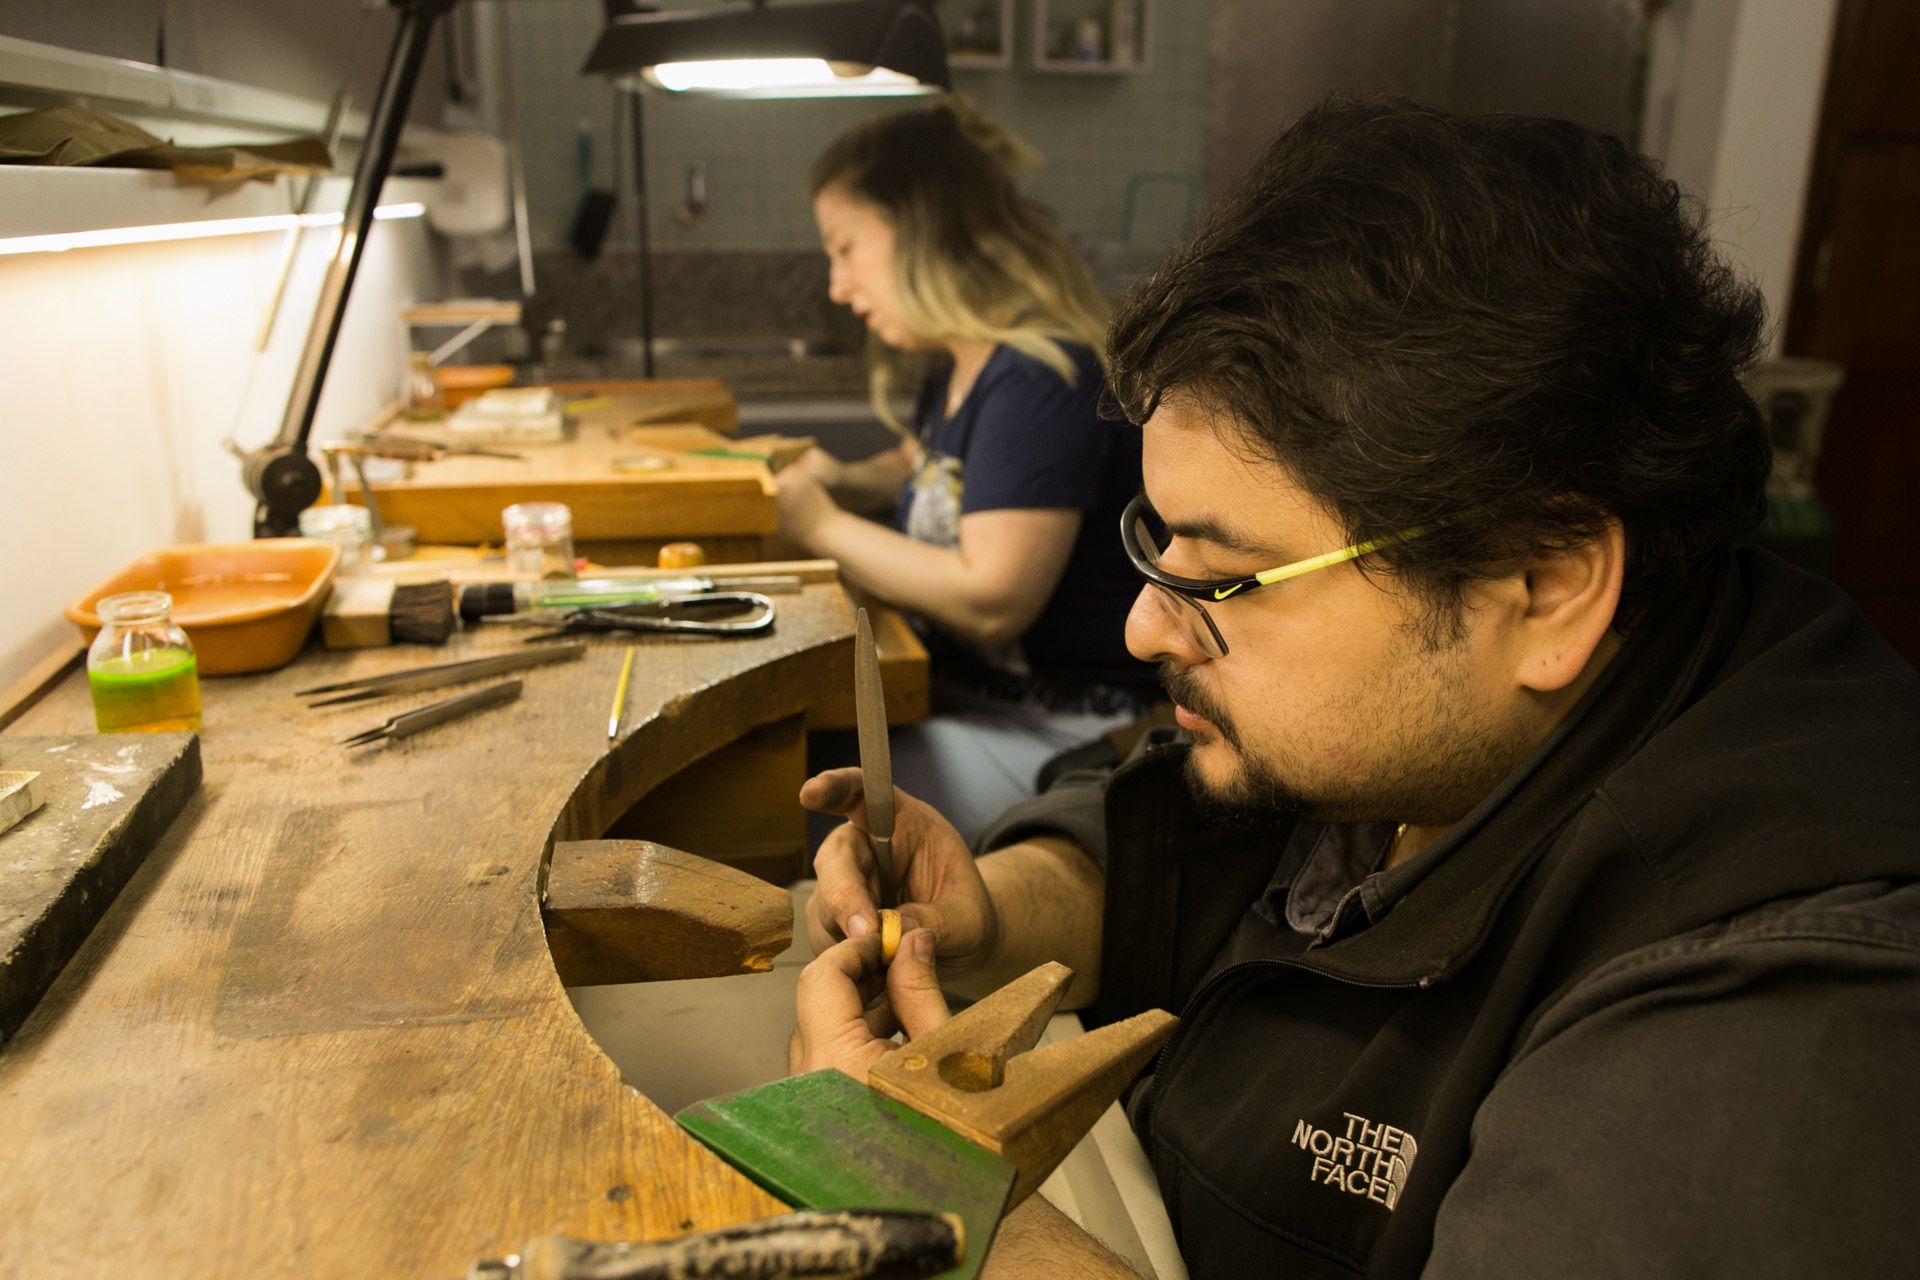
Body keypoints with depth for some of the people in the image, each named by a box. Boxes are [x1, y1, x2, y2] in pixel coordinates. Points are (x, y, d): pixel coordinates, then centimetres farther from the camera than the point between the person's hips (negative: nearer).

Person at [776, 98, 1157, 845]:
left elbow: (990, 600, -27)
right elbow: (917, 468, 32)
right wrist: (840, 482, 8)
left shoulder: (1041, 379, -20)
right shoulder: (961, 369, 12)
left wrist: (825, 527, -14)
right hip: (962, 688, 10)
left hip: (1057, 731, -10)